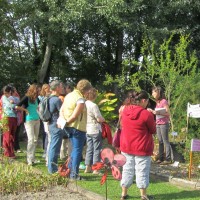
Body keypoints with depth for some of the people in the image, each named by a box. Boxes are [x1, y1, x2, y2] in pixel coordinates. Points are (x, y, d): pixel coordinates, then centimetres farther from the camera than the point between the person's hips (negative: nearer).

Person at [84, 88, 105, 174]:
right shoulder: (94, 105, -19)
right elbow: (99, 119, -18)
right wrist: (103, 120, 5)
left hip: (87, 130, 7)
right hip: (95, 130, -7)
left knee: (89, 148, 15)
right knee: (97, 149, 2)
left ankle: (88, 167, 19)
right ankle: (96, 169, 4)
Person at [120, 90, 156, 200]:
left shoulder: (125, 110, 0)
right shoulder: (147, 114, -17)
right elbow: (153, 131, -6)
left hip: (126, 146, 5)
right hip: (142, 148, -5)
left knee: (127, 169, 14)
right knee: (142, 171, 6)